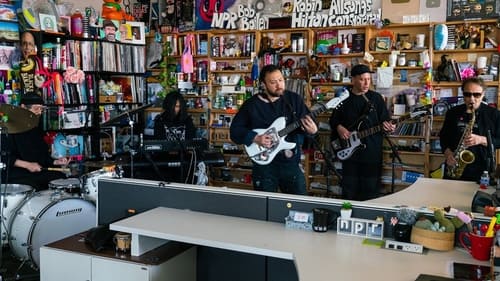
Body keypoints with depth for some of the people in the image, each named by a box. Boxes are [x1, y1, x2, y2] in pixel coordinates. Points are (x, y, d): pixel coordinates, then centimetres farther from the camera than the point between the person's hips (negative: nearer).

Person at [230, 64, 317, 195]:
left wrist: (312, 130, -21)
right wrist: (255, 138, -15)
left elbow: (309, 124, 2)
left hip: (291, 162, 1)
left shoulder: (294, 99, 1)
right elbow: (235, 130, -1)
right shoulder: (251, 104, -4)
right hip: (264, 164, -1)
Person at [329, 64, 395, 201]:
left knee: (370, 191, 5)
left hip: (372, 151, -1)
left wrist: (386, 125, -18)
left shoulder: (376, 97, 2)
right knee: (349, 190, 9)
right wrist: (339, 127, -8)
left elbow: (385, 119, 5)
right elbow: (333, 119, 12)